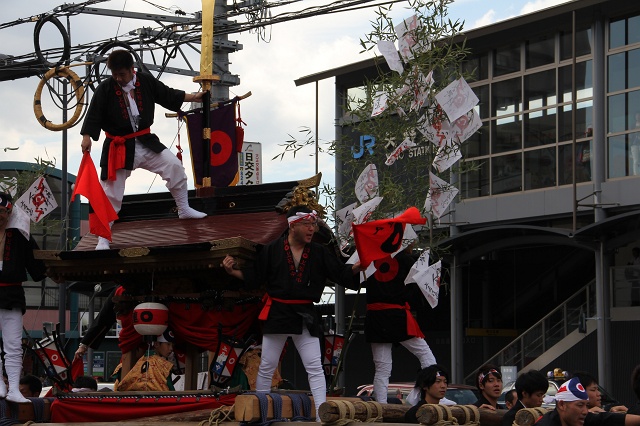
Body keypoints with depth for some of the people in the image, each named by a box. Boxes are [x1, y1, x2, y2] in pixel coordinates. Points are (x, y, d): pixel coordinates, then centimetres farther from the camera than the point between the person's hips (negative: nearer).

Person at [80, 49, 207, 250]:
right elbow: (94, 115, -14)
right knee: (111, 194, -1)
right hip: (118, 148, -3)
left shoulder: (146, 82, -3)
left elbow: (168, 95, 10)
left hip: (145, 142, 3)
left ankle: (184, 210, 13)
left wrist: (193, 97, 7)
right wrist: (87, 137, -27)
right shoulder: (105, 89, -12)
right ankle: (103, 239, 10)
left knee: (174, 166, -9)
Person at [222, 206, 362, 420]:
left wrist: (358, 265, -21)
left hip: (305, 315, 1)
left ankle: (321, 416, -4)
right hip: (277, 313, -1)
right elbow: (254, 277, 3)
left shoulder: (319, 253, 1)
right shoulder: (271, 250, -3)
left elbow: (343, 274, -2)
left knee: (315, 368, -4)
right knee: (267, 367, 8)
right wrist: (232, 271, -11)